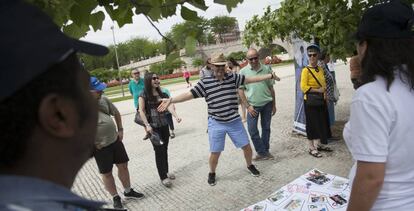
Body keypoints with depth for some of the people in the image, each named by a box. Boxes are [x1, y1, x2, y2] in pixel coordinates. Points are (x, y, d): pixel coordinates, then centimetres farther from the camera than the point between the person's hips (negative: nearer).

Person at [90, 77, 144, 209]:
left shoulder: (103, 99, -3)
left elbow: (116, 113, 12)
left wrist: (120, 130, 7)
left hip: (115, 140, 6)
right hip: (100, 147, -5)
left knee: (123, 166, 16)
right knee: (107, 173, 11)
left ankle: (128, 191, 37)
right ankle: (116, 198, 31)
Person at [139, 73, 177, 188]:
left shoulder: (161, 93, 8)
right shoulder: (144, 95, -8)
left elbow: (167, 106, -2)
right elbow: (141, 111, -11)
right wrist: (147, 125, -19)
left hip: (164, 125, 6)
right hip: (153, 127, -5)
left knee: (165, 149, 14)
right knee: (159, 150, -1)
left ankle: (166, 171, 31)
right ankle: (163, 177, 10)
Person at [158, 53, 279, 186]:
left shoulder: (233, 78, -1)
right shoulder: (205, 83, -8)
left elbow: (251, 79, 3)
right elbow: (188, 95, -10)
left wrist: (270, 76, 2)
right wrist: (170, 100, -21)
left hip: (234, 121, 2)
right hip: (216, 124, -2)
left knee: (246, 146, 13)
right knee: (215, 153, 5)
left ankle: (250, 166, 44)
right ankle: (212, 173, 35)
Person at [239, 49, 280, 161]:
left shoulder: (266, 69, 0)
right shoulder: (243, 72, -4)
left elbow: (271, 88, 6)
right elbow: (240, 90, -3)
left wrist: (274, 105, 7)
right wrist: (247, 106, -9)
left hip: (267, 104, 1)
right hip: (253, 105, -1)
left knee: (266, 128, 11)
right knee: (252, 130, -2)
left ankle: (265, 151, 27)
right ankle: (262, 152, 14)